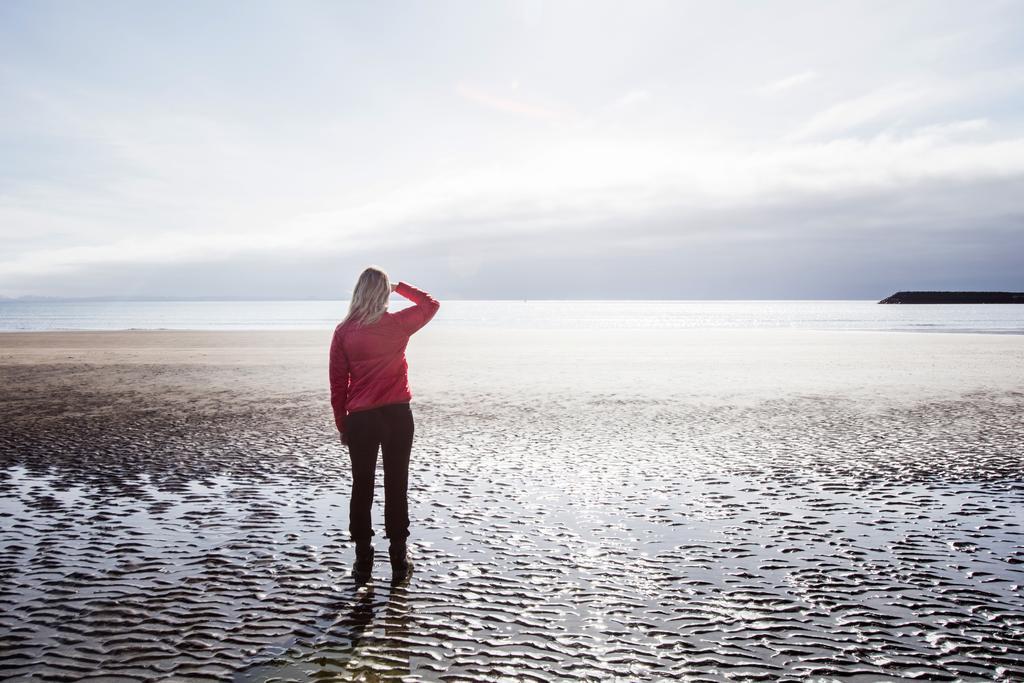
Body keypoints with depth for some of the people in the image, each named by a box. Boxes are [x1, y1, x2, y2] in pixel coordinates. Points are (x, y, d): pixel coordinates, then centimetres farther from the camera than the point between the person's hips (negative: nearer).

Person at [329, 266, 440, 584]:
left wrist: (341, 424, 10)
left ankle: (363, 560, 17)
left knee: (361, 489, 12)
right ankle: (399, 560, 15)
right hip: (397, 415, 0)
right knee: (396, 487, 9)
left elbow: (337, 383, 1)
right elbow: (431, 304, 14)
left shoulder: (344, 331, -3)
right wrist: (399, 286, 17)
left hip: (360, 419, 1)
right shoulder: (398, 324, -5)